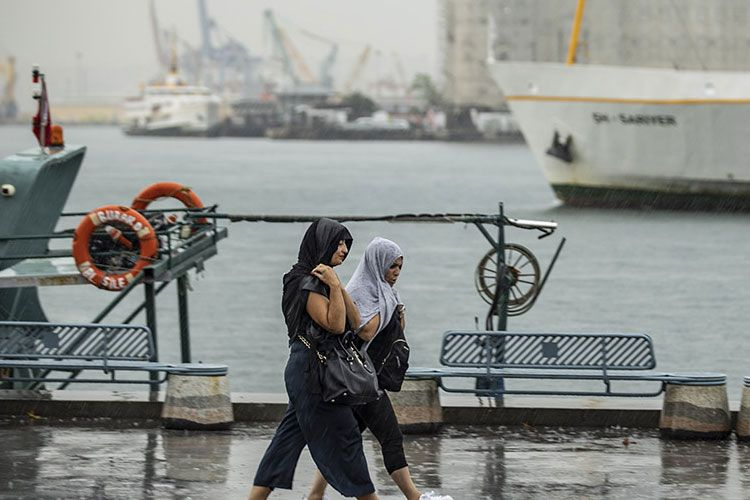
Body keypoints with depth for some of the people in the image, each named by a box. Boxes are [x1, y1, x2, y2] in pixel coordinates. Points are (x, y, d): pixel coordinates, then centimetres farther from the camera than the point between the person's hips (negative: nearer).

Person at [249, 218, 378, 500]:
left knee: (288, 440, 7)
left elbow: (355, 322, 10)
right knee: (345, 435, -3)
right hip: (312, 370, -10)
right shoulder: (308, 283, -13)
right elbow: (335, 325, -21)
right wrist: (334, 286, -19)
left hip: (305, 371, 10)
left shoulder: (319, 281, 16)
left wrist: (339, 287, -1)